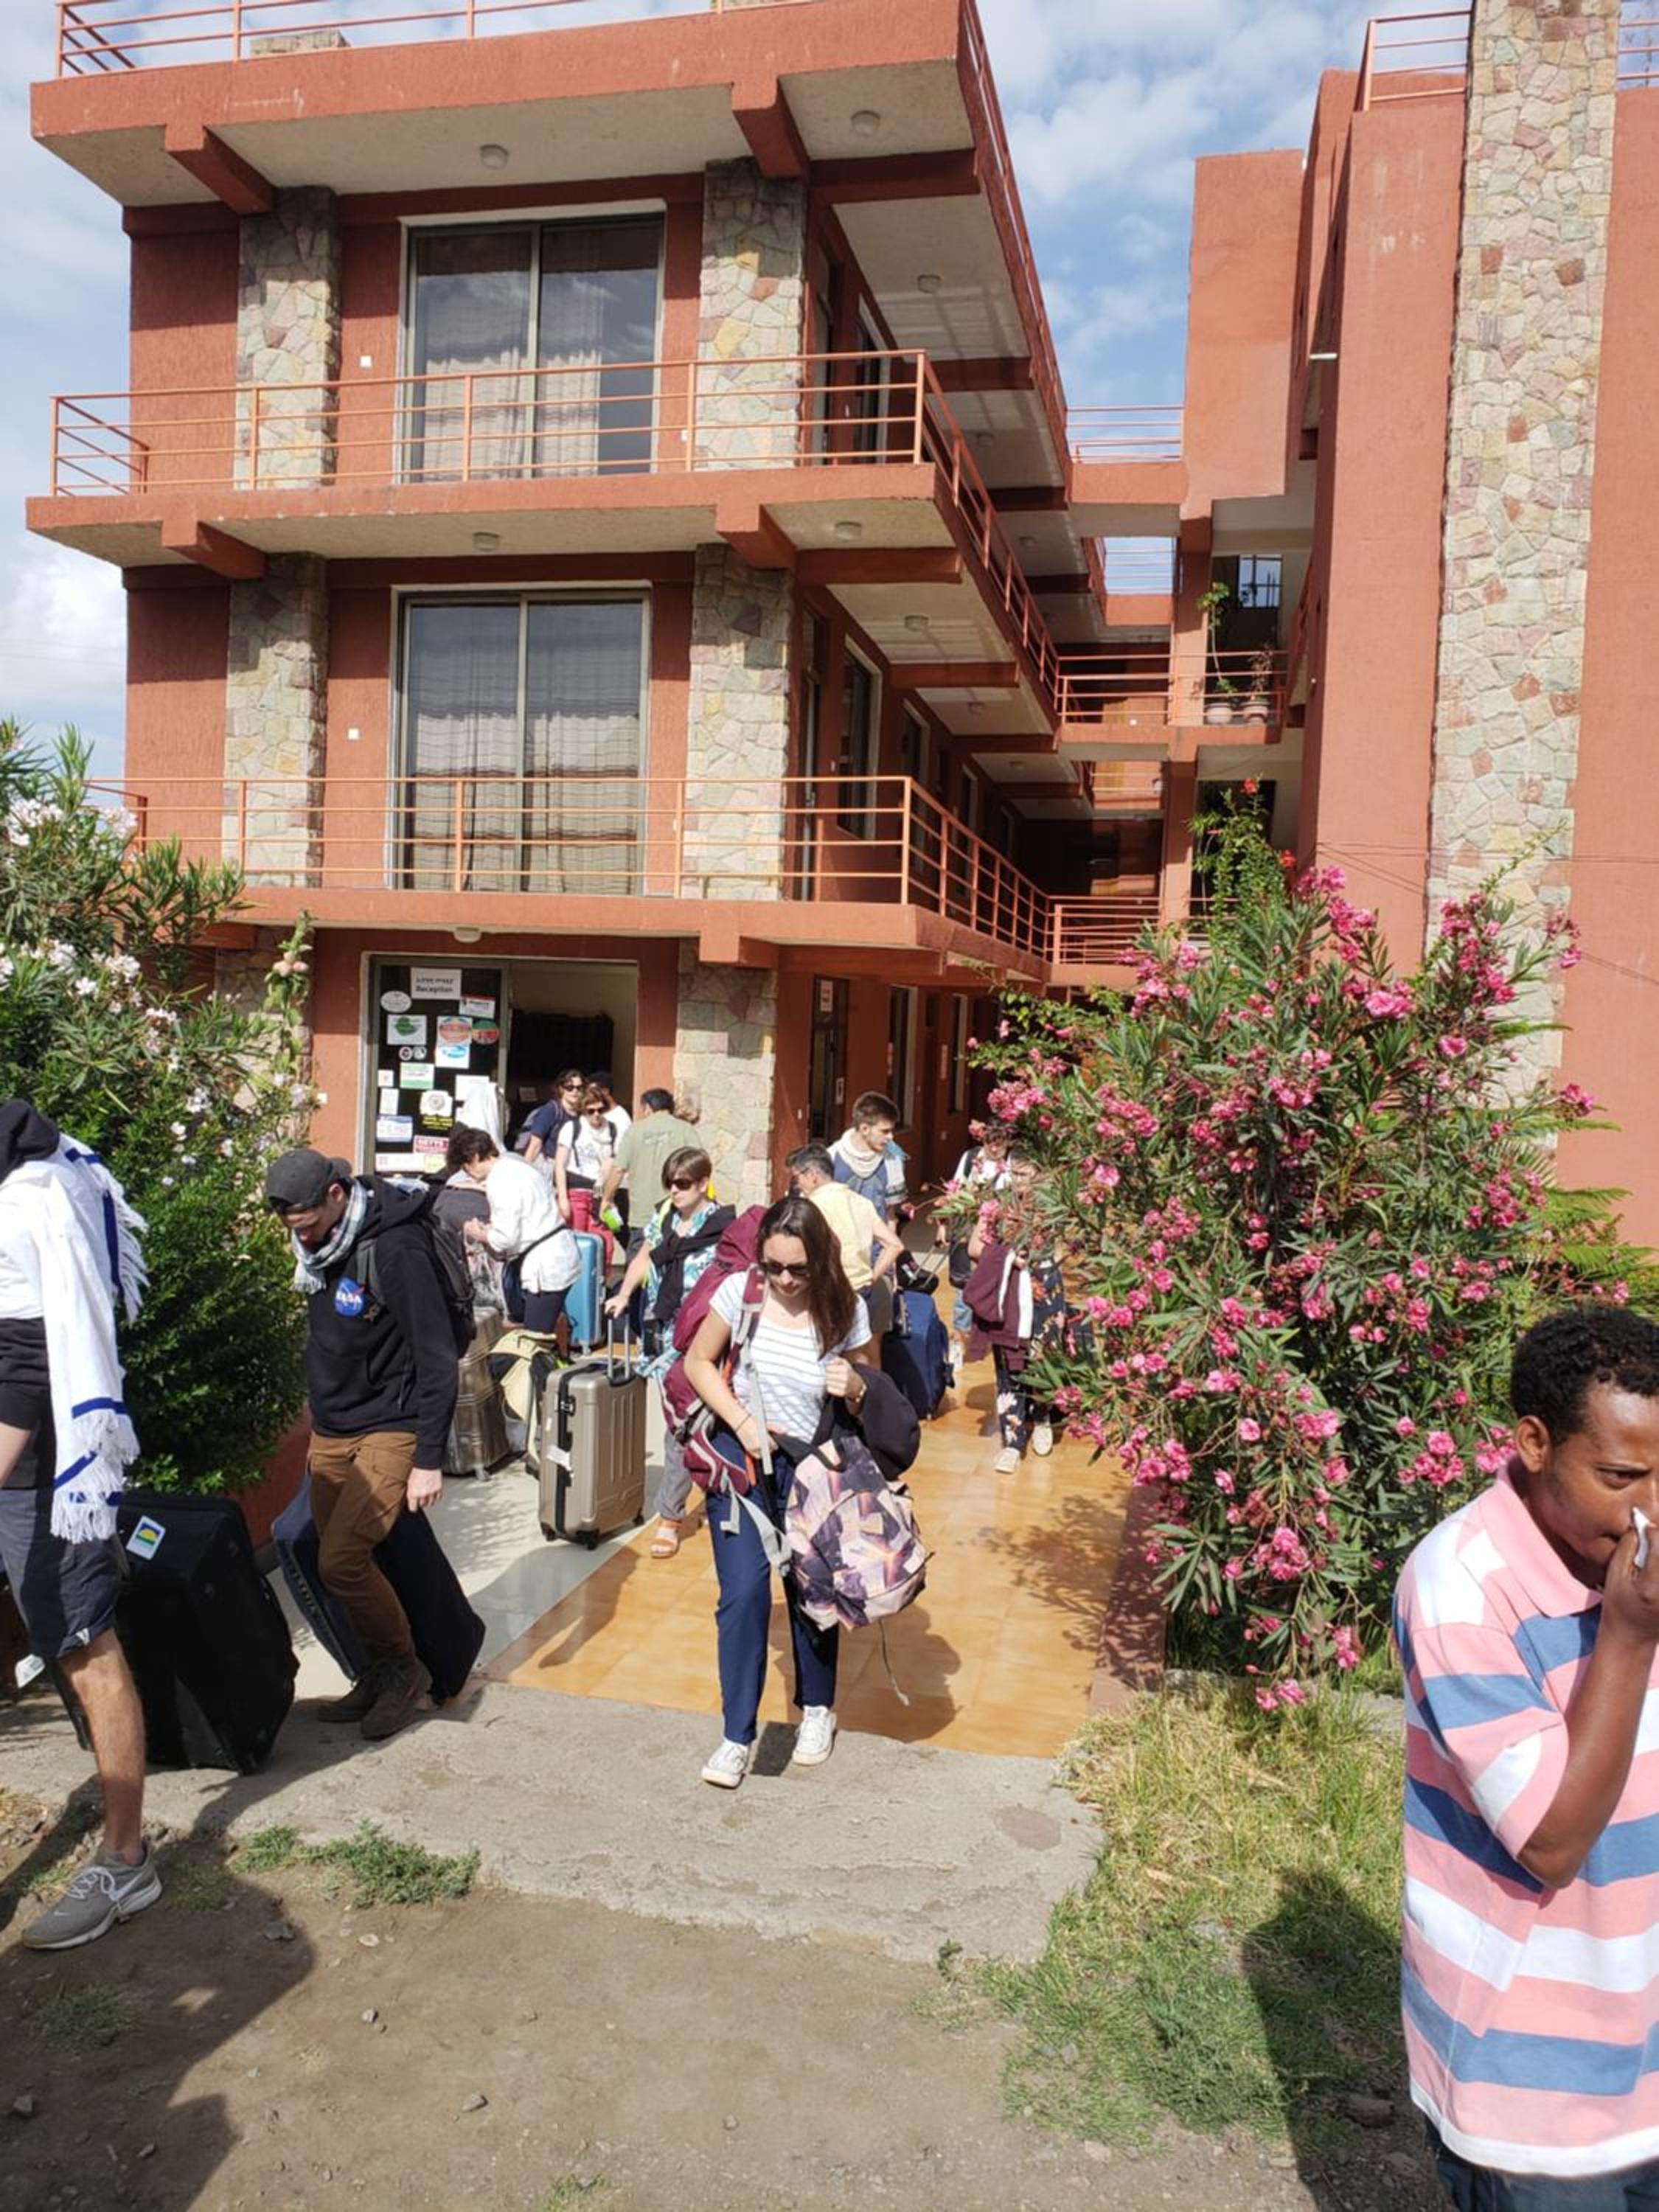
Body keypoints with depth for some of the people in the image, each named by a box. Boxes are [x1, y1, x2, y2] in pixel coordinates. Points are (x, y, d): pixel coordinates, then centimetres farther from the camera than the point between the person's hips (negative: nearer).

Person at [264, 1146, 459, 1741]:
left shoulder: (395, 1251, -21)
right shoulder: (320, 1246, 2)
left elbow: (437, 1360, -20)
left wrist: (429, 1459, -20)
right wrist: (318, 1412, 17)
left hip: (389, 1430, -8)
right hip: (330, 1429, 8)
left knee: (342, 1561, -14)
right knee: (336, 1560, 9)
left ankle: (403, 1670, 8)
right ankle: (379, 1673, 26)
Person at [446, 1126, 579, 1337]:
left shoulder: (500, 1181, -17)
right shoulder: (512, 1164, 13)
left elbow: (506, 1238, -18)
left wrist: (481, 1235, 0)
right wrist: (489, 1229, 9)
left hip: (547, 1266, -10)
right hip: (557, 1257, 10)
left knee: (536, 1337, -6)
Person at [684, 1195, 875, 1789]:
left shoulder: (845, 1311, -10)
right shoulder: (741, 1290, -13)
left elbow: (868, 1397, 1)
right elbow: (698, 1363, -3)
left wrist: (855, 1390, -23)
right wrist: (742, 1422, -14)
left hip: (810, 1465, 1)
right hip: (741, 1456, -1)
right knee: (744, 1595, -9)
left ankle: (817, 1710, 37)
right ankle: (737, 1736, 6)